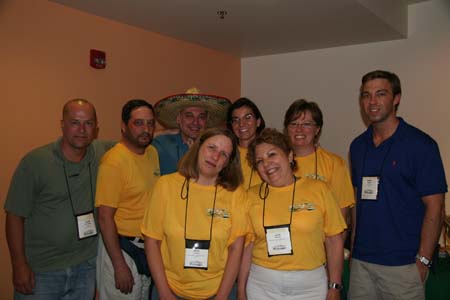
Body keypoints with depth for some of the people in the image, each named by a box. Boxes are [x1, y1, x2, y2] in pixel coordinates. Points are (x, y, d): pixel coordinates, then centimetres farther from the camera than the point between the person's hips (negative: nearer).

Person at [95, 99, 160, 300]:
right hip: (121, 248, -7)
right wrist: (120, 266, -19)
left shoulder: (153, 153, 4)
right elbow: (105, 217, -19)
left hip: (149, 246, 7)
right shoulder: (113, 161, -19)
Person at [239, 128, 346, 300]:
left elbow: (334, 240, 0)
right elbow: (247, 246, 3)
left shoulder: (318, 189, -2)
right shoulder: (252, 196, 0)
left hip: (310, 285, 0)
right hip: (261, 286, 1)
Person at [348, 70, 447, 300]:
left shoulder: (420, 145, -9)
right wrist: (353, 245, 8)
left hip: (403, 264, -5)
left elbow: (434, 206, -9)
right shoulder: (358, 145, 7)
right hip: (361, 261, 5)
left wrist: (423, 261, -12)